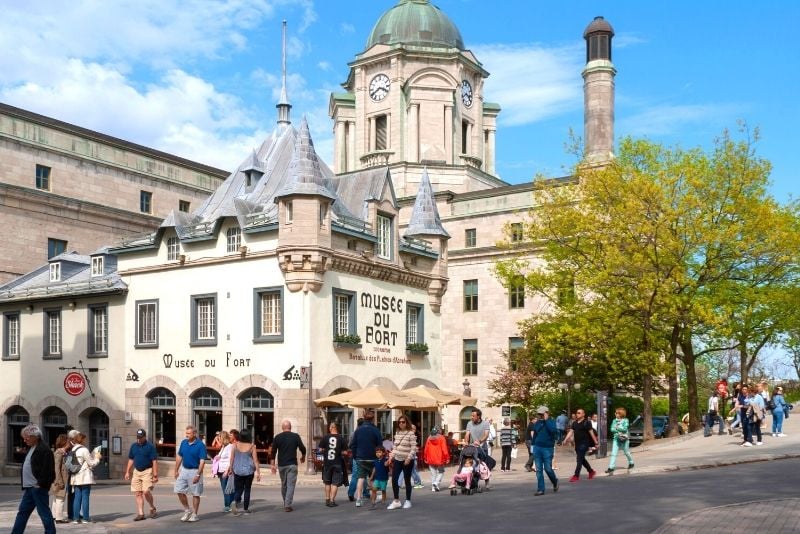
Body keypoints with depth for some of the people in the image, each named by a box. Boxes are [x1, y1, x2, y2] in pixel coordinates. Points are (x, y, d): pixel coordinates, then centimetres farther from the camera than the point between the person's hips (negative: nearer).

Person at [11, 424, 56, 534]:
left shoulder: (44, 449, -17)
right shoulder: (31, 448, 16)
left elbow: (47, 469, -21)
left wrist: (41, 483, -19)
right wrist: (25, 484, 15)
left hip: (38, 488, -10)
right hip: (30, 488, 10)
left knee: (44, 512, -3)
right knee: (23, 512, 13)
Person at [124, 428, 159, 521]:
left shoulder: (150, 446, -8)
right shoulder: (133, 446, 8)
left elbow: (154, 461, -10)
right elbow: (131, 460, 16)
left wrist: (155, 475, -15)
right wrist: (127, 472, 10)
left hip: (147, 471, -5)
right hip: (136, 471, 5)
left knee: (146, 491, -15)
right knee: (138, 493, 2)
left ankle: (152, 509, 8)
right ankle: (140, 514, 6)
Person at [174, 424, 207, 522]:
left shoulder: (200, 445, -14)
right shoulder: (183, 443, 4)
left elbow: (202, 461, -16)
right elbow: (179, 457, 12)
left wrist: (198, 475, -22)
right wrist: (176, 471, 9)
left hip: (194, 471, -6)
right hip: (184, 470, 6)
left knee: (195, 494, 3)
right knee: (179, 491, 5)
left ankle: (195, 514, 15)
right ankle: (187, 510, 23)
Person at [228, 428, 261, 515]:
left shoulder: (235, 445, -3)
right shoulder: (252, 446, -6)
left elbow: (232, 458, 1)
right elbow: (255, 460, -5)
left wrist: (230, 469, 13)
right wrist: (258, 472, 1)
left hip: (237, 470, 1)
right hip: (249, 471, -1)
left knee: (238, 489, 8)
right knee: (247, 489, 11)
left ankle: (235, 501, -21)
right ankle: (246, 509, 14)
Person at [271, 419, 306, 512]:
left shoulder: (277, 437, 2)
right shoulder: (295, 436, -3)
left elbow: (273, 451, 1)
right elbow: (302, 448, -3)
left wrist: (273, 464, 6)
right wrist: (303, 457, 17)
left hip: (281, 465, 3)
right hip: (292, 464, -3)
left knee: (283, 484, 16)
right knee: (291, 485, -2)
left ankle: (285, 504, 26)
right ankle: (287, 505, -11)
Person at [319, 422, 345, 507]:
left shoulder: (324, 438, -3)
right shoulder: (341, 438, -5)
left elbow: (320, 450, -2)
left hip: (327, 462, 2)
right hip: (337, 463, -2)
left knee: (327, 482, 16)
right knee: (335, 482, 2)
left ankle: (327, 499, 20)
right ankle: (332, 500, -5)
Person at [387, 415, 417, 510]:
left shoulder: (411, 434, -9)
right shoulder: (397, 433, 10)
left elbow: (413, 448, -13)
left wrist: (409, 458, -21)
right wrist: (391, 457, 8)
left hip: (407, 461, -6)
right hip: (397, 460, 6)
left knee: (407, 480, 4)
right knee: (394, 479, -2)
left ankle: (408, 501, 16)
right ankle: (396, 501, 7)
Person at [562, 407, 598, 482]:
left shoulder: (586, 422, -8)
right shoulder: (574, 423, 11)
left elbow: (591, 433, -8)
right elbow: (571, 432, 7)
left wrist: (596, 443, -8)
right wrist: (565, 440, -5)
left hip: (584, 444, -7)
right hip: (577, 444, 7)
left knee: (579, 459, -10)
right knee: (582, 459, 17)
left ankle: (576, 476, -7)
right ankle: (591, 471, 35)